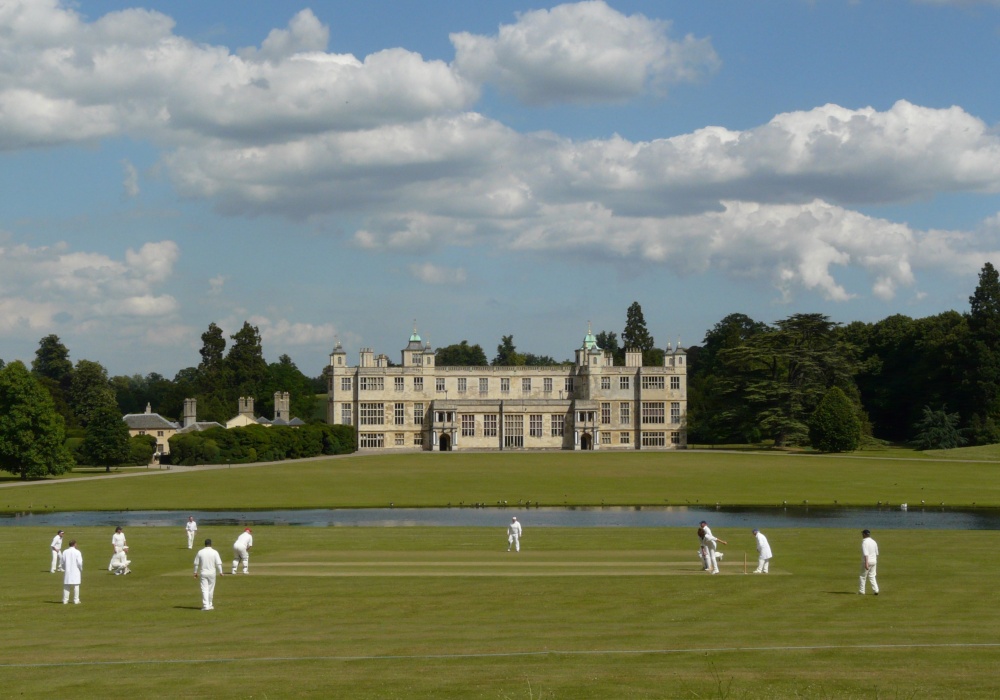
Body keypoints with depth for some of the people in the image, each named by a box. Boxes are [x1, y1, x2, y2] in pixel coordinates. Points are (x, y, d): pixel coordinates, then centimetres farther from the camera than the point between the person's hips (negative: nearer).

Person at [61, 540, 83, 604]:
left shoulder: (65, 552, 1)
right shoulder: (77, 552, -8)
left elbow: (63, 562, 5)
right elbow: (80, 563, -9)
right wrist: (81, 570, 6)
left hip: (67, 571, 3)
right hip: (75, 571, -3)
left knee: (66, 586, 7)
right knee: (76, 586, 3)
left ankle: (65, 600, 5)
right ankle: (76, 600, 1)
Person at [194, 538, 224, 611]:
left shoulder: (200, 552, -2)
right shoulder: (214, 552, -5)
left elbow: (196, 563, 4)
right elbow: (218, 563, -8)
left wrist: (196, 572, 14)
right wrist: (220, 572, 1)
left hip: (203, 573, 0)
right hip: (212, 573, 0)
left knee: (204, 589, -2)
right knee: (211, 590, 12)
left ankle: (206, 605, -13)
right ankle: (210, 605, 20)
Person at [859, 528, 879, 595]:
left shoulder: (864, 542, -15)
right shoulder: (874, 542, 9)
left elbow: (866, 554, -23)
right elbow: (876, 553, 16)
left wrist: (866, 563, -27)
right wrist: (876, 560, 27)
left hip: (867, 561, -7)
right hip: (874, 561, 7)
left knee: (863, 576, 5)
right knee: (872, 576, 14)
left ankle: (861, 591, 9)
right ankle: (875, 590, 5)